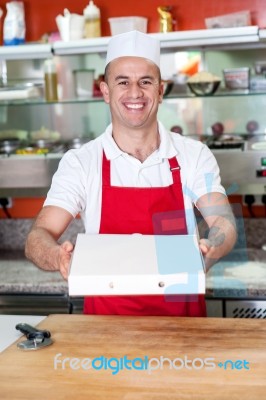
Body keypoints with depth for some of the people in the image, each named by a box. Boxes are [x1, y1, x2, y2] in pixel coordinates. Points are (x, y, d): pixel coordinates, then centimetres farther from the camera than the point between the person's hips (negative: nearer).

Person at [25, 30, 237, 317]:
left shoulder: (194, 156, 2)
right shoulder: (79, 163, 0)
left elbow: (223, 223, -7)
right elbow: (37, 238, -7)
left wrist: (209, 251, -30)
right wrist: (59, 258, -29)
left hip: (182, 317, 0)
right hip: (107, 320, 0)